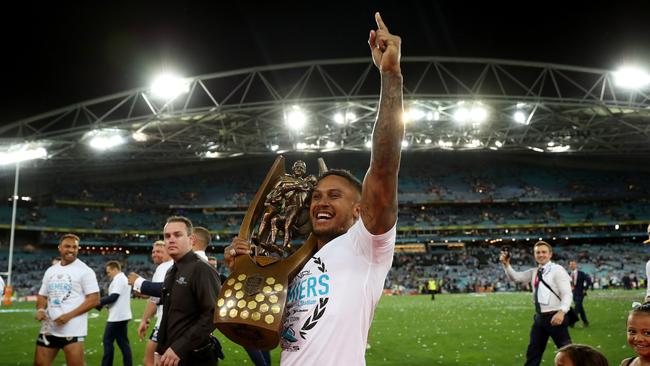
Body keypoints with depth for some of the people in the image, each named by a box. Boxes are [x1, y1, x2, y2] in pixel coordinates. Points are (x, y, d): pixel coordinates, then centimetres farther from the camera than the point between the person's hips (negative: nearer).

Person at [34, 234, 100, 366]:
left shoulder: (84, 271, -6)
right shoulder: (50, 271, 14)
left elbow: (94, 299, -11)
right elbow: (43, 295, 21)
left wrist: (69, 315, -18)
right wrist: (40, 309, -2)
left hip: (72, 330, -6)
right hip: (48, 328, 6)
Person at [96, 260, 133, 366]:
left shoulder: (118, 279, -13)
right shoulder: (124, 279, 18)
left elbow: (113, 297, -19)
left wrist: (99, 302, -10)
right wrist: (106, 304, 11)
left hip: (117, 317, -10)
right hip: (123, 316, 10)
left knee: (108, 341, -3)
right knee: (123, 342, 10)